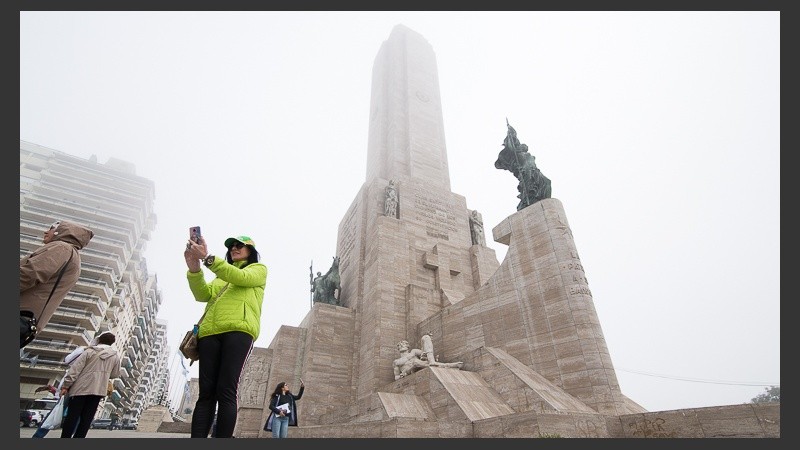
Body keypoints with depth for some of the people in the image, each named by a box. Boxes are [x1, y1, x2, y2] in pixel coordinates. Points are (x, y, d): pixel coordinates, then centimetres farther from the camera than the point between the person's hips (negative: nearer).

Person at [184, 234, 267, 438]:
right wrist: (194, 268, -4)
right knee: (206, 393, -5)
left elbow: (241, 277, -4)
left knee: (226, 392, -13)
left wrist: (208, 257, -12)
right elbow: (203, 294, 14)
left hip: (238, 329, -5)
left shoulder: (258, 269, 19)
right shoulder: (222, 276, 34)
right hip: (210, 331, 5)